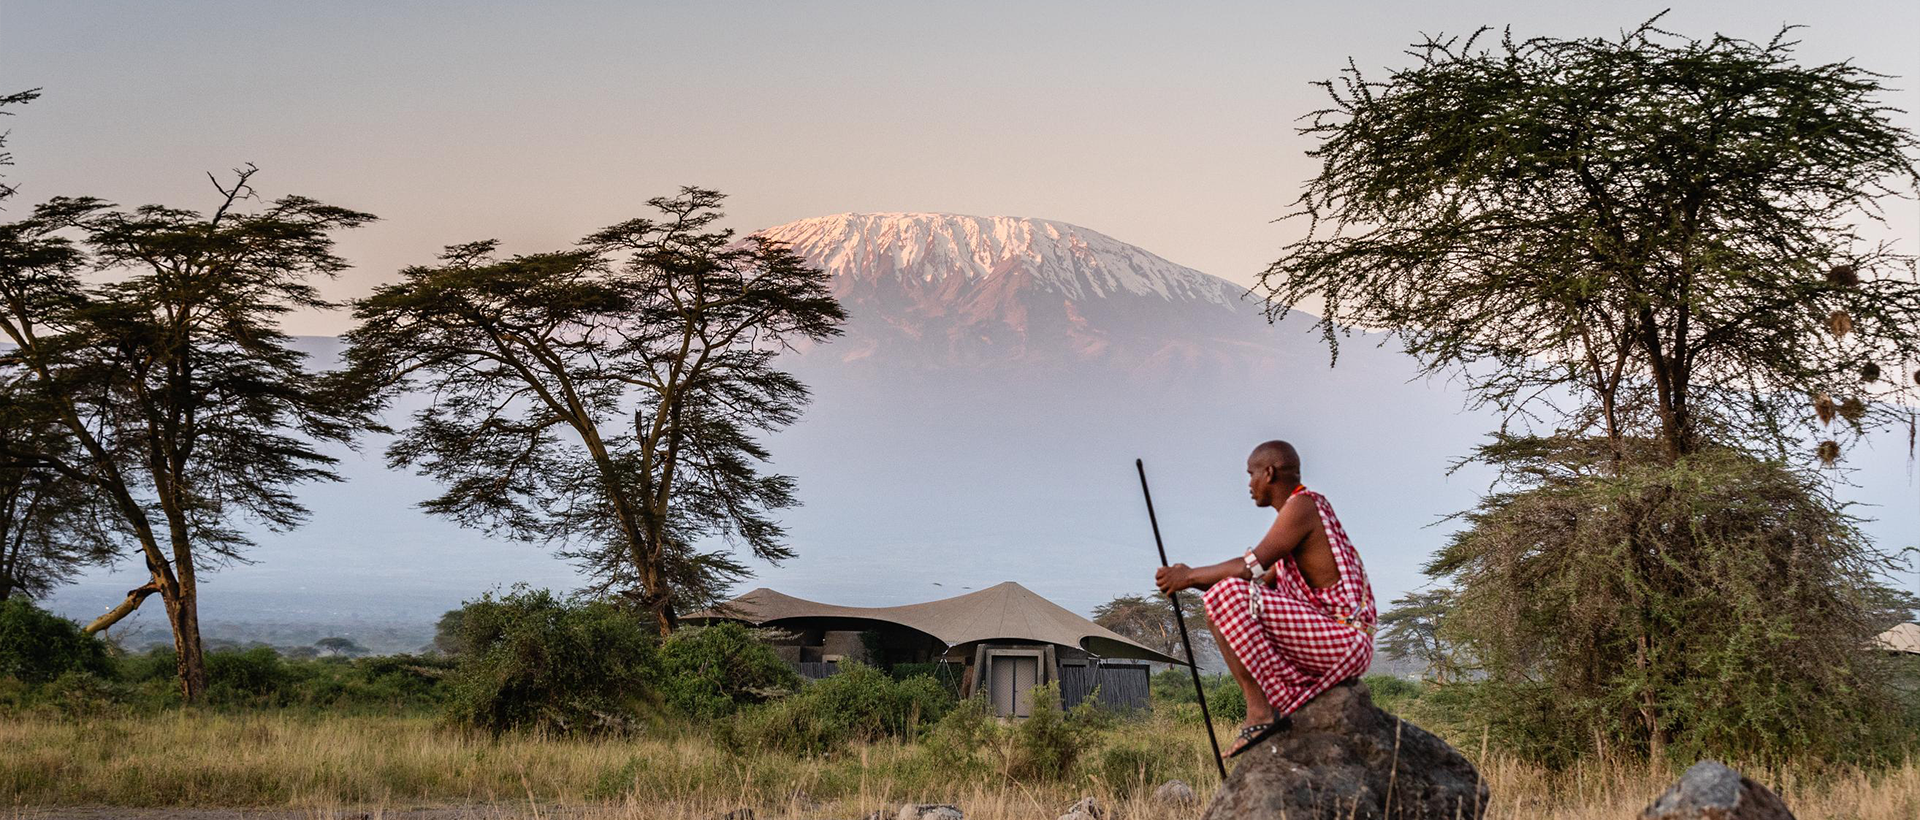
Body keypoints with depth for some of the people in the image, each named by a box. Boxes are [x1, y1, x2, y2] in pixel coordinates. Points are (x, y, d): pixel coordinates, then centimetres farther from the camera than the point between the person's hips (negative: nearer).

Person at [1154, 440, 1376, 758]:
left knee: (1227, 596, -21)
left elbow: (1251, 567, -19)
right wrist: (1194, 580, 18)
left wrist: (1190, 576, -6)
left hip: (1343, 640, -11)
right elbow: (1263, 585, 23)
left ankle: (1260, 712, -23)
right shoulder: (1297, 511, 22)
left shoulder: (1303, 505, -9)